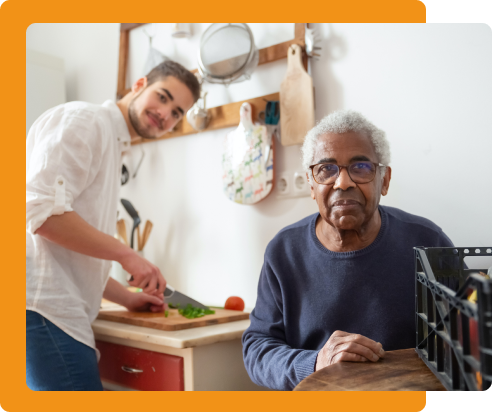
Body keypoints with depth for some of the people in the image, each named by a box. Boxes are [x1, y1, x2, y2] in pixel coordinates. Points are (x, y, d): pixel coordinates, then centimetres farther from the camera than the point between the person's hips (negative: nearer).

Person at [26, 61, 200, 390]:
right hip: (43, 309, -10)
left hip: (64, 312, 10)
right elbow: (42, 211, -19)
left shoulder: (111, 147, 23)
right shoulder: (84, 120, -5)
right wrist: (126, 254, -13)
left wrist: (126, 298, 20)